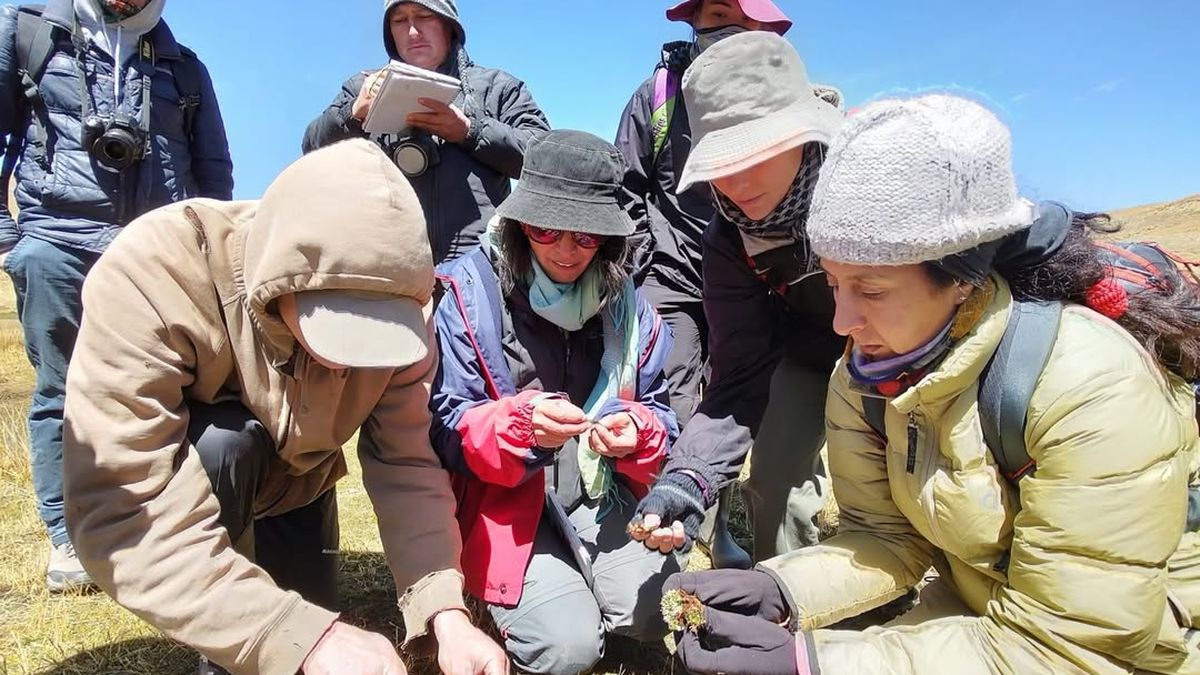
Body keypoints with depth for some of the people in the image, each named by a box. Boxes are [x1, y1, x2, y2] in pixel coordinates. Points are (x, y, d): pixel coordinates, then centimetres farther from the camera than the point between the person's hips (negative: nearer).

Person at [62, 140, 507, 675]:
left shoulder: (394, 300, -27)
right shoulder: (153, 272, -39)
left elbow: (404, 463, -24)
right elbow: (118, 516, -42)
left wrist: (446, 612, -38)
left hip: (294, 478, 4)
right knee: (225, 444, -35)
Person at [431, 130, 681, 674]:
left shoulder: (625, 301, 1)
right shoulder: (471, 289, -11)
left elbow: (659, 413, 5)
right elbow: (448, 429, -11)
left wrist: (636, 433, -19)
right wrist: (521, 424, -32)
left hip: (601, 494, 4)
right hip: (509, 501, -3)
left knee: (653, 614, -17)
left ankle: (575, 572, 14)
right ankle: (512, 594, 15)